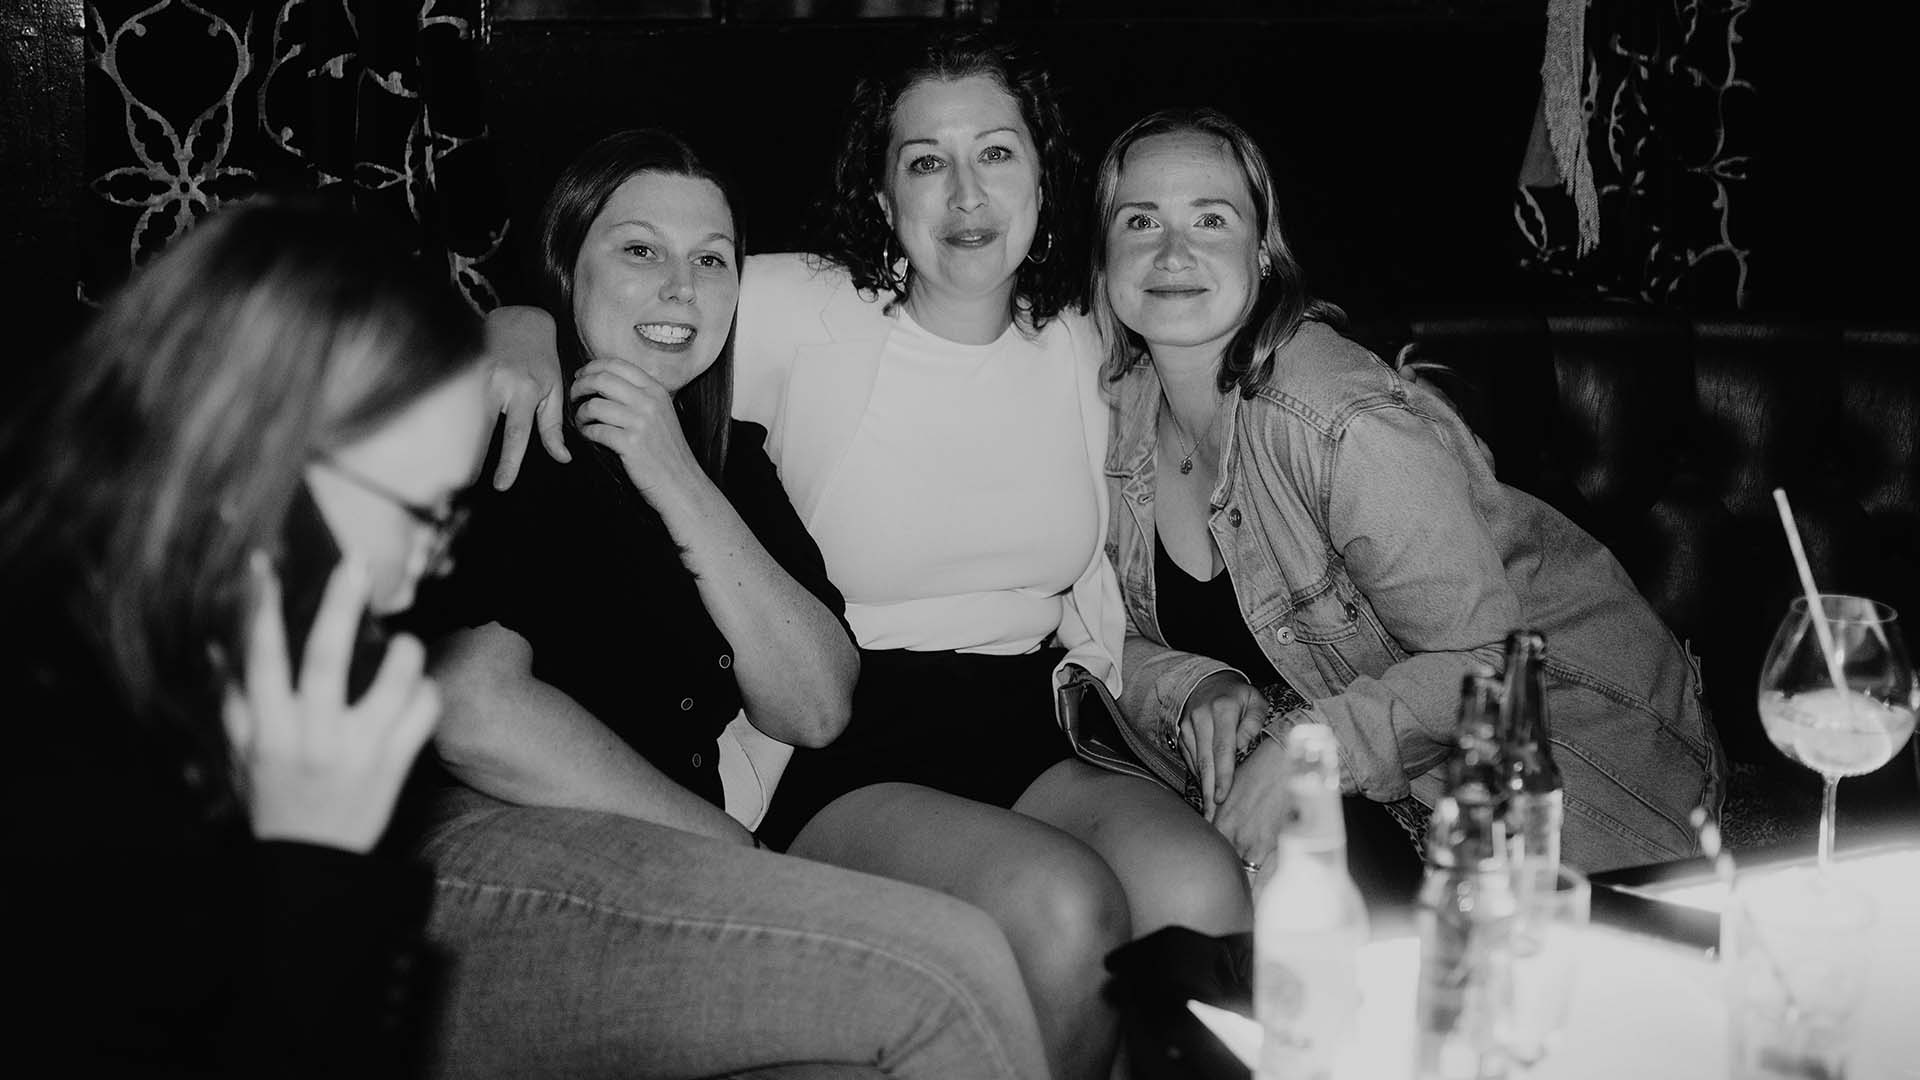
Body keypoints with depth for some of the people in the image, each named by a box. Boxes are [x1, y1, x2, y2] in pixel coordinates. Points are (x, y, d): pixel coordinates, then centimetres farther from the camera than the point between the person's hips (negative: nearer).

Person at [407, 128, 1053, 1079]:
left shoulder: (727, 457, 19)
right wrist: (745, 862, -11)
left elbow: (813, 711, 5)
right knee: (949, 970, -21)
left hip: (656, 882, 6)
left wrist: (680, 486, -7)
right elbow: (470, 707, -15)